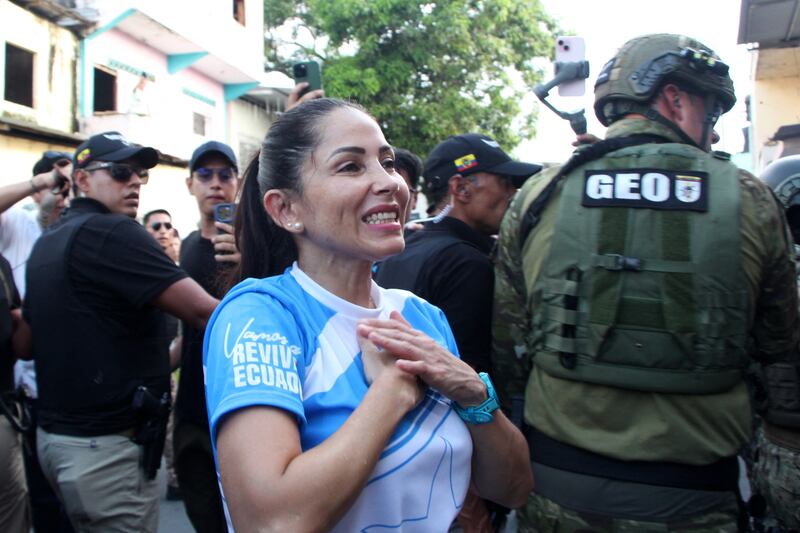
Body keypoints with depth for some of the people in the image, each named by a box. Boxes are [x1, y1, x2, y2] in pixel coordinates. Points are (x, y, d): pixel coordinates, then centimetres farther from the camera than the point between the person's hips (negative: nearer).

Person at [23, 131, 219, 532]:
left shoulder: (46, 243, 11)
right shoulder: (110, 232, -16)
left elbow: (25, 343, 19)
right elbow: (202, 310, -22)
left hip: (54, 435, 9)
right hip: (105, 447, -9)